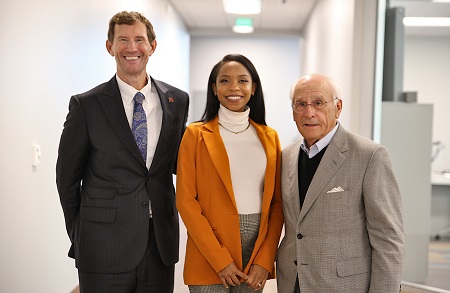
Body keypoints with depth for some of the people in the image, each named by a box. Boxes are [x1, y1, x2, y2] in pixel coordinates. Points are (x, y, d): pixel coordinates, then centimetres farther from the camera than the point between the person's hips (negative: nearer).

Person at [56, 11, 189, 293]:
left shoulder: (177, 100, 4)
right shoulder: (86, 105, -5)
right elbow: (67, 177, 1)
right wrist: (80, 236, 5)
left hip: (161, 243, 3)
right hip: (105, 248, -3)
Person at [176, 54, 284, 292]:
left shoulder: (269, 137, 6)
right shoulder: (197, 134, -3)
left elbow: (277, 202, 6)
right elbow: (186, 200, -7)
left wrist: (265, 259, -4)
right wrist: (220, 259, -12)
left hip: (258, 252, 3)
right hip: (209, 257, -3)